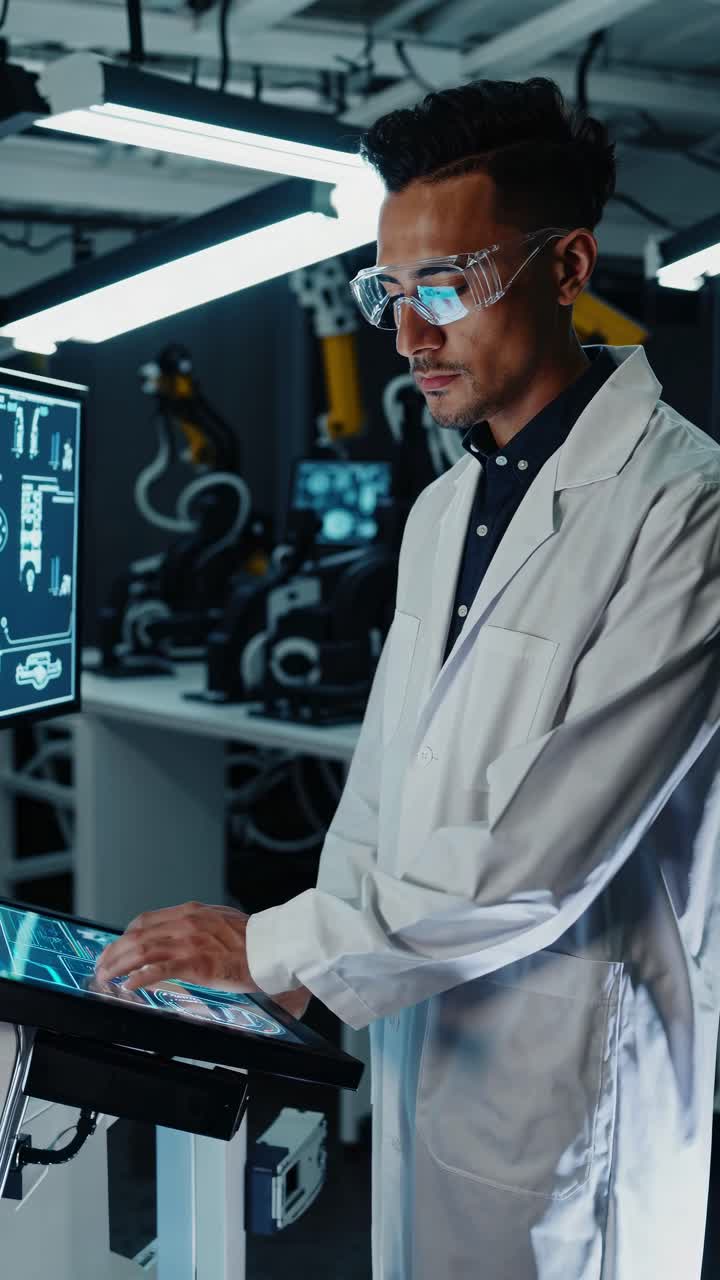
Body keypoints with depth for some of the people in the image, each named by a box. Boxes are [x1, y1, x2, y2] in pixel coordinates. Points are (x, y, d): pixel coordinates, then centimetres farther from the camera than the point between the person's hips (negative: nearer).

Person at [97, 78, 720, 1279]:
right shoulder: (442, 507, 9)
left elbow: (543, 855, -23)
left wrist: (274, 944, -15)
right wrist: (314, 961, 7)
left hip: (566, 1083, -7)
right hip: (411, 1033, 7)